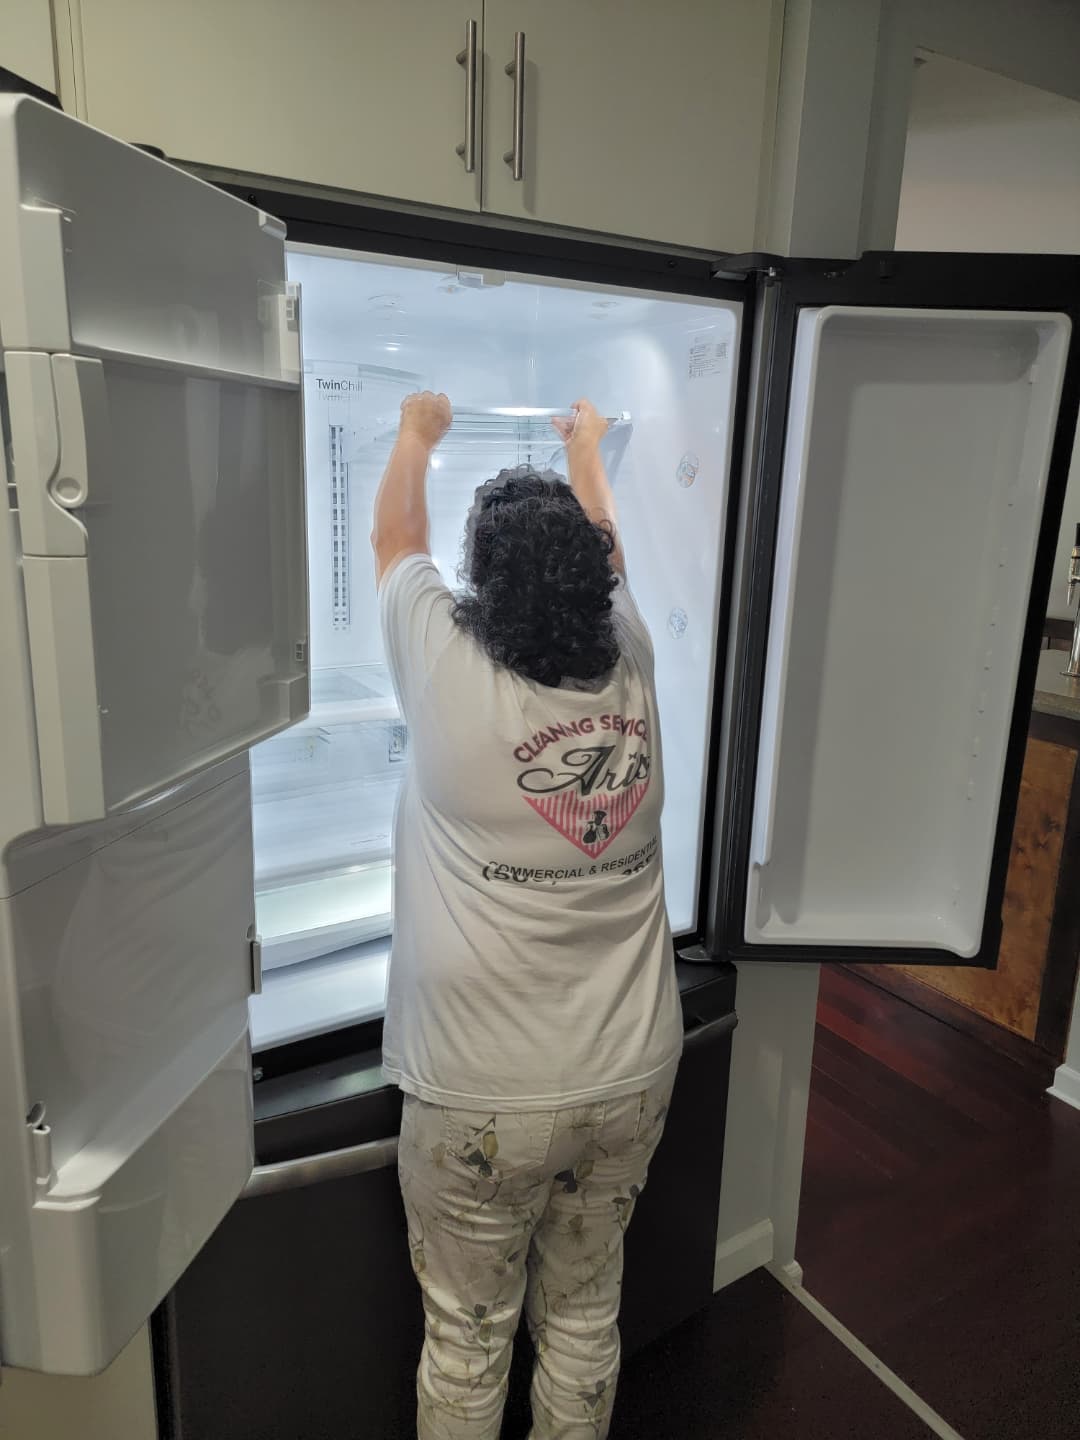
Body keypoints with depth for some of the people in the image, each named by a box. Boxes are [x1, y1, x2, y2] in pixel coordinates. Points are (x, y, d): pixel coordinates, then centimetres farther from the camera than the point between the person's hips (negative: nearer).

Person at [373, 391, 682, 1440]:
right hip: (630, 1081, 4)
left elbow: (395, 538, 2)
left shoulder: (451, 675, -18)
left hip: (481, 1098, -3)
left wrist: (417, 432, 22)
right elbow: (603, 554, 12)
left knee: (467, 1338, 19)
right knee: (586, 1317, 24)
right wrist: (585, 447, 32)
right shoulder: (631, 671, -9)